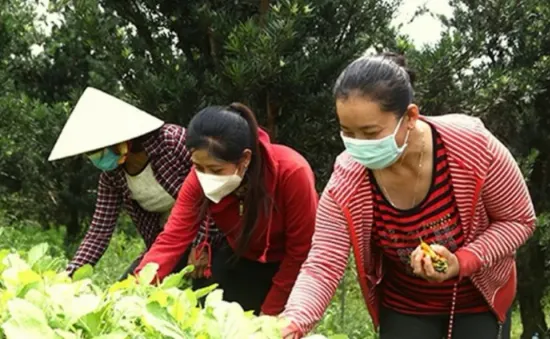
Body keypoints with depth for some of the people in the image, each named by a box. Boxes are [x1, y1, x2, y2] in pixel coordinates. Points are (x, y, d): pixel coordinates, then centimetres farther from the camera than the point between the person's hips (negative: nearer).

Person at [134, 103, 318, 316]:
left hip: (291, 268, -3)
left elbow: (301, 251, -23)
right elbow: (172, 239, -25)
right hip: (239, 263, 4)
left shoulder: (291, 172, -33)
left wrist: (269, 312, -16)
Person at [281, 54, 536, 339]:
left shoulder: (471, 147, -29)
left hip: (479, 299, -1)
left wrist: (462, 262, -32)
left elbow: (519, 220, -16)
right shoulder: (345, 183, -25)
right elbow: (322, 265, -25)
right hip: (404, 306, 1)